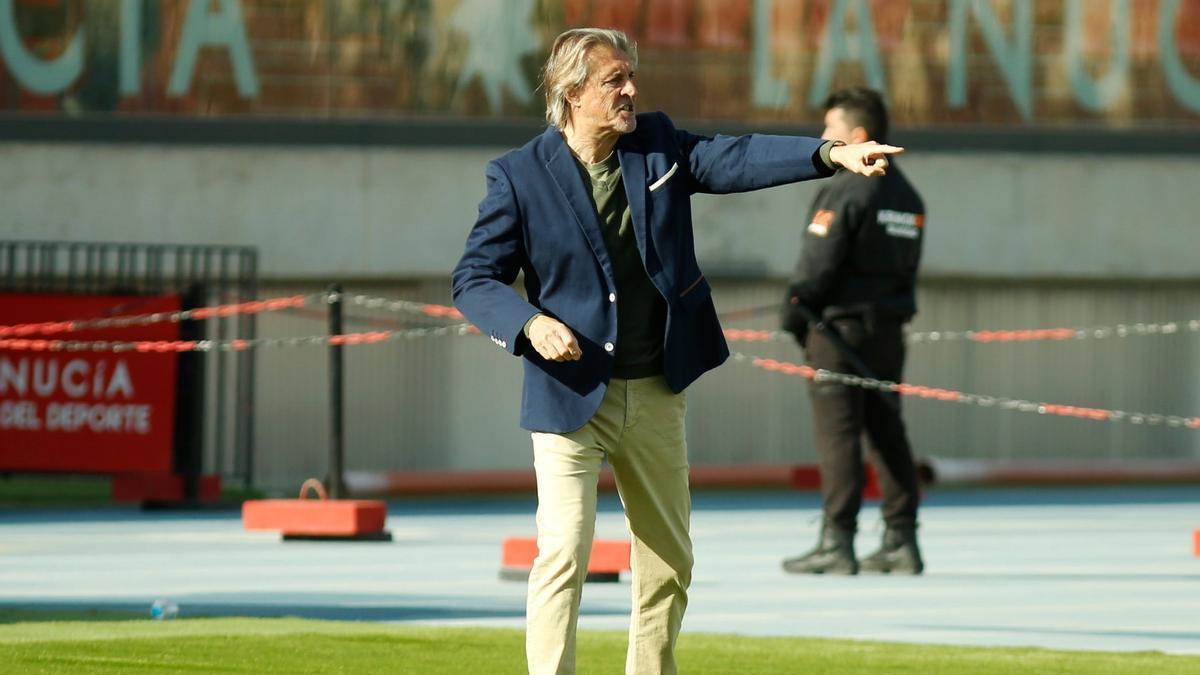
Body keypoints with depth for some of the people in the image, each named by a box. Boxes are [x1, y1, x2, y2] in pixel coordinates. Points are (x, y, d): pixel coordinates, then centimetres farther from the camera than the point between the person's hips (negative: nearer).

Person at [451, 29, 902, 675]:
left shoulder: (658, 146, 4)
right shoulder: (520, 176, -7)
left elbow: (735, 160, -8)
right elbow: (473, 278, -5)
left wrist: (833, 154, -23)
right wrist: (530, 323, -24)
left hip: (656, 395, 5)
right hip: (571, 396, -5)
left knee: (669, 560, 12)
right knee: (563, 550, -15)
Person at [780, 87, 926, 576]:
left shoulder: (845, 190, -13)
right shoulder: (906, 196, 13)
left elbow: (819, 261, -16)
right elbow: (906, 265, 15)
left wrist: (794, 310, -4)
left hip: (841, 328, -8)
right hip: (889, 328, 8)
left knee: (837, 433, -7)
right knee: (886, 432, 10)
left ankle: (837, 544, -9)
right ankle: (901, 541, 9)